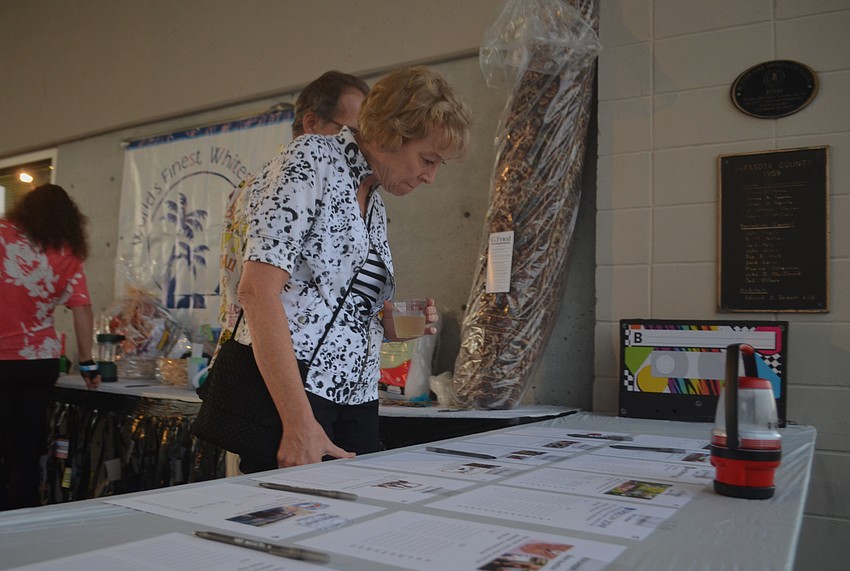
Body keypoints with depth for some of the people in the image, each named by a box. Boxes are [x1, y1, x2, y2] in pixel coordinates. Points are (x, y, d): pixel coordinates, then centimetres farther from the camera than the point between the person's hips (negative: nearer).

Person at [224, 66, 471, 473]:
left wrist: (389, 323, 3)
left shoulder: (375, 204, 16)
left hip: (354, 403, 8)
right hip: (284, 391, -8)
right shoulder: (311, 161, -8)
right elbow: (258, 290, -19)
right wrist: (299, 421, -24)